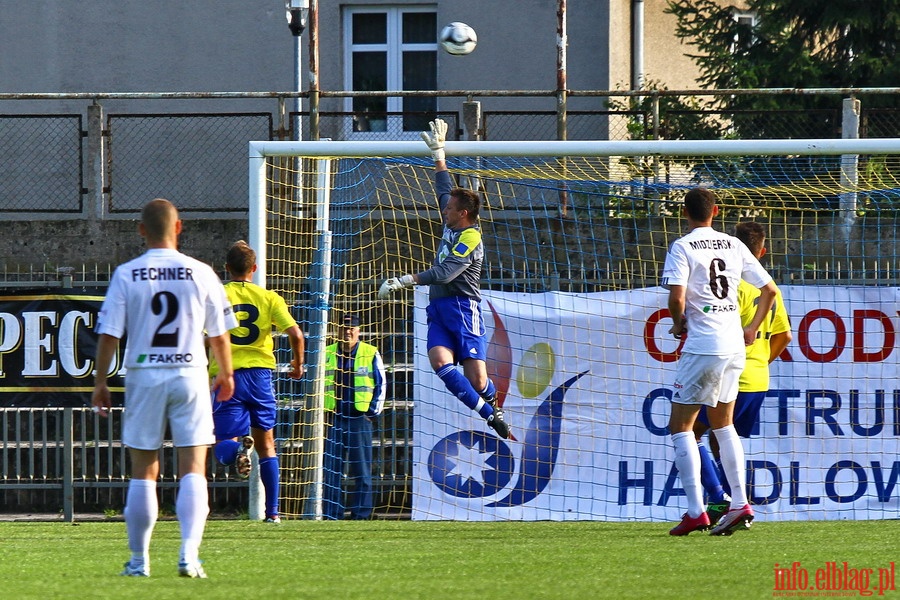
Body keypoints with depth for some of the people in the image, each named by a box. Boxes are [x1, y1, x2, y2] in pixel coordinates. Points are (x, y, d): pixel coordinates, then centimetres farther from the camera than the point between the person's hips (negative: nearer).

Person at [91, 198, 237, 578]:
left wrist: (100, 382, 4)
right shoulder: (201, 274, 0)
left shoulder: (126, 275, -2)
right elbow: (219, 333, 7)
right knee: (192, 471, -1)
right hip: (190, 375, 0)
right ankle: (189, 554, -16)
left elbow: (108, 333, -4)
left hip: (143, 376, 0)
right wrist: (226, 375, 22)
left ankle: (139, 560, 12)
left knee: (143, 472, 8)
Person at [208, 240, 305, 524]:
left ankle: (238, 448, -36)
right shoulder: (268, 298, 4)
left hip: (226, 375, -2)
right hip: (260, 373, 2)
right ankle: (272, 511, 13)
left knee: (223, 451, 1)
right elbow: (295, 334, -6)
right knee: (266, 444, 16)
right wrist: (298, 364, 12)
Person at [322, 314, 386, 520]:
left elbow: (380, 386, 7)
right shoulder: (327, 354, 10)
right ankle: (331, 514, 2)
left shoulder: (371, 354, 5)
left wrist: (373, 412, -1)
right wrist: (322, 413, 6)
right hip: (333, 418, 2)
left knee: (361, 469, -2)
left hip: (359, 418, -2)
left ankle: (361, 514, 1)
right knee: (331, 468, -1)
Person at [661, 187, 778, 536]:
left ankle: (695, 511, -8)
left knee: (680, 426, 1)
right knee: (723, 425, 19)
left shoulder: (682, 248, -7)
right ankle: (740, 505, 11)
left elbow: (677, 296, -19)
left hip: (703, 346, -6)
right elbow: (769, 290, 14)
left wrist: (679, 323, 1)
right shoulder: (733, 246, 11)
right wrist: (752, 330, 22)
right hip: (735, 346, 6)